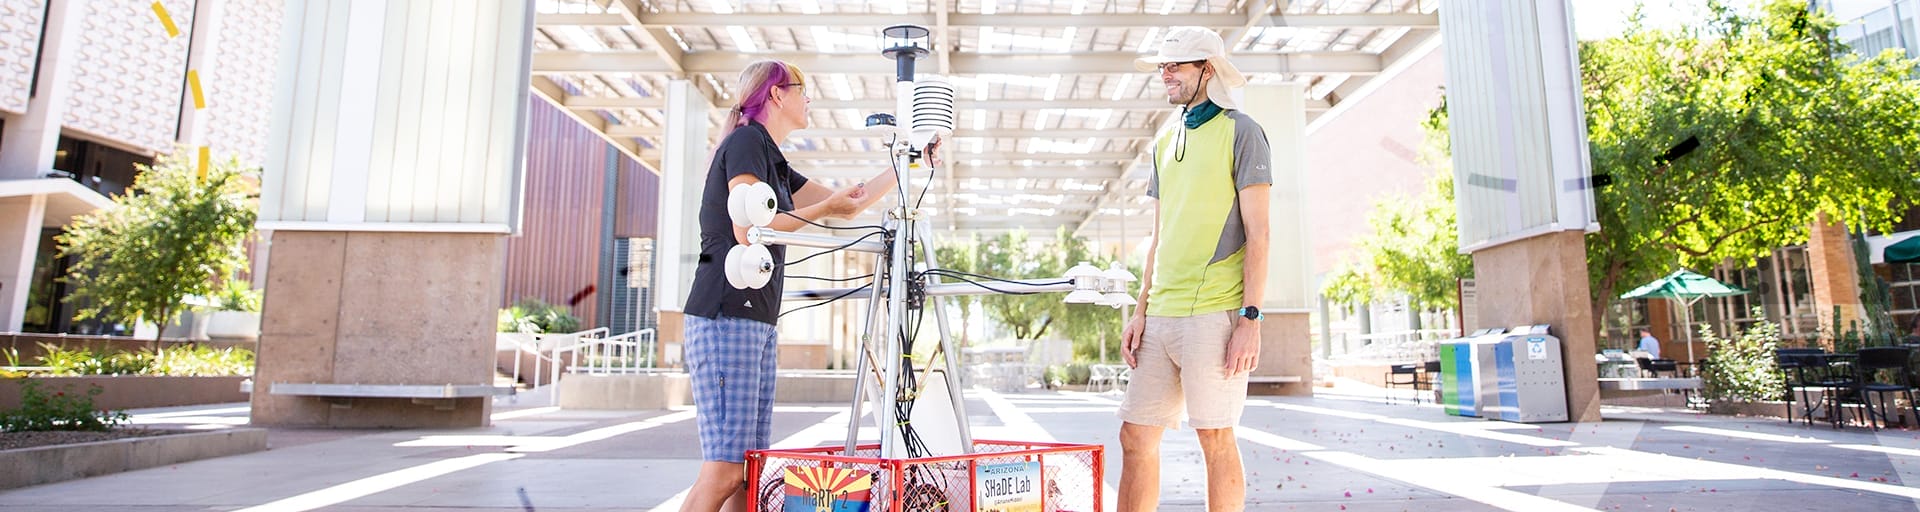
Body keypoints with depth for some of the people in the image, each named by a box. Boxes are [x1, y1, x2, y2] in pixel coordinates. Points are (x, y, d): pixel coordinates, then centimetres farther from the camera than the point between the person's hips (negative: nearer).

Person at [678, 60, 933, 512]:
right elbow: (748, 230, -16)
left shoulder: (774, 162, 23)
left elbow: (848, 205, 25)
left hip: (758, 323, 10)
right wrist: (823, 208, -6)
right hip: (726, 318, -9)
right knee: (726, 469, -11)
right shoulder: (746, 141, -4)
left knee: (750, 468, 7)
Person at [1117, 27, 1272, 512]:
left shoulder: (1240, 131, 1)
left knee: (1215, 437, -1)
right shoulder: (1165, 142, 20)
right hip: (1162, 316, 7)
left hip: (1214, 313, -6)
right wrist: (1141, 312, 13)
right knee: (1135, 435, 6)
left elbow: (1257, 234, -6)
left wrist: (1250, 318, -12)